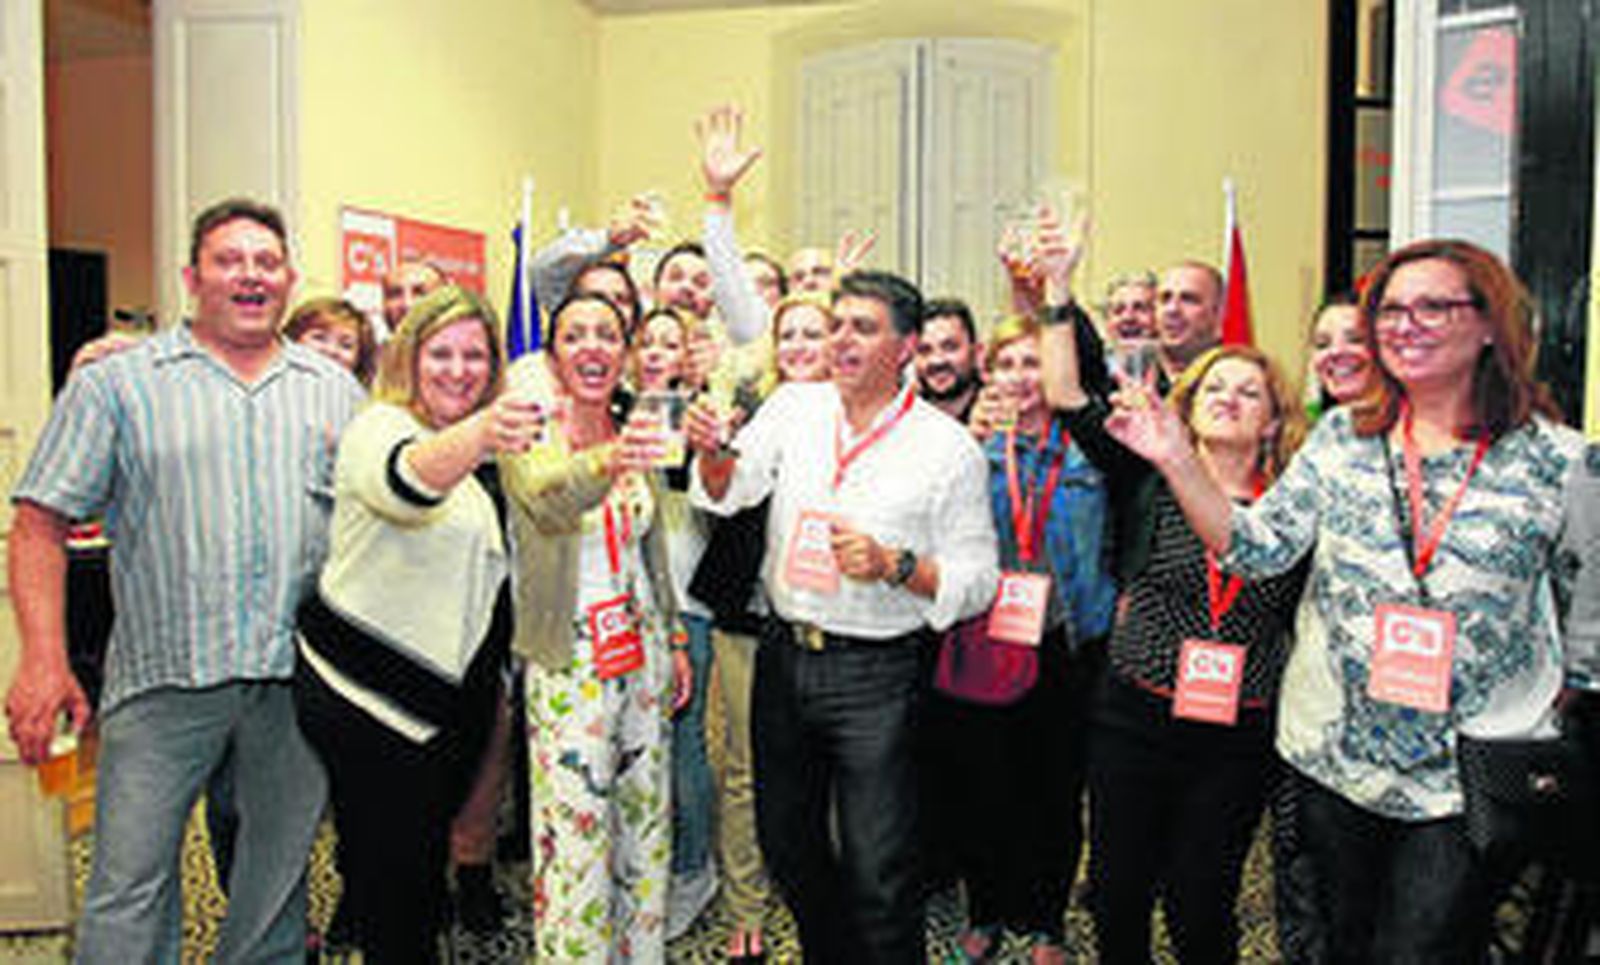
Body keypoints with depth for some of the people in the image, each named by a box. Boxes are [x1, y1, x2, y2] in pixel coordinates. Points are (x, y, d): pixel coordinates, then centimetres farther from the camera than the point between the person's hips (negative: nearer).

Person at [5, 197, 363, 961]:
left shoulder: (337, 390, 12)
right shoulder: (117, 382, 3)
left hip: (299, 677, 3)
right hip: (163, 677, -2)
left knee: (280, 882, 14)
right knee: (129, 887, 1)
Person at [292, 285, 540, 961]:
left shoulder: (485, 457, 11)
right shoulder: (380, 428, -12)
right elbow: (407, 482, -38)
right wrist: (480, 434, -56)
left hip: (455, 697, 7)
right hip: (370, 696, -7)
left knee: (429, 858, 21)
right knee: (388, 871, -1)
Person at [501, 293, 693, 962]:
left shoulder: (634, 437, 8)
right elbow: (546, 500, -34)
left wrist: (674, 641, 15)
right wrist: (607, 463, -55)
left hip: (642, 649, 6)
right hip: (570, 661, -6)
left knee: (646, 815, 15)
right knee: (576, 832, -2)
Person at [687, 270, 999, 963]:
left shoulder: (949, 448, -7)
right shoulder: (795, 406, 4)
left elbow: (977, 581, -7)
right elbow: (729, 491, -5)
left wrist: (892, 565, -22)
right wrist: (714, 453, -25)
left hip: (876, 675, -4)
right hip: (784, 655, 5)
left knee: (878, 873, 2)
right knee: (785, 842, 19)